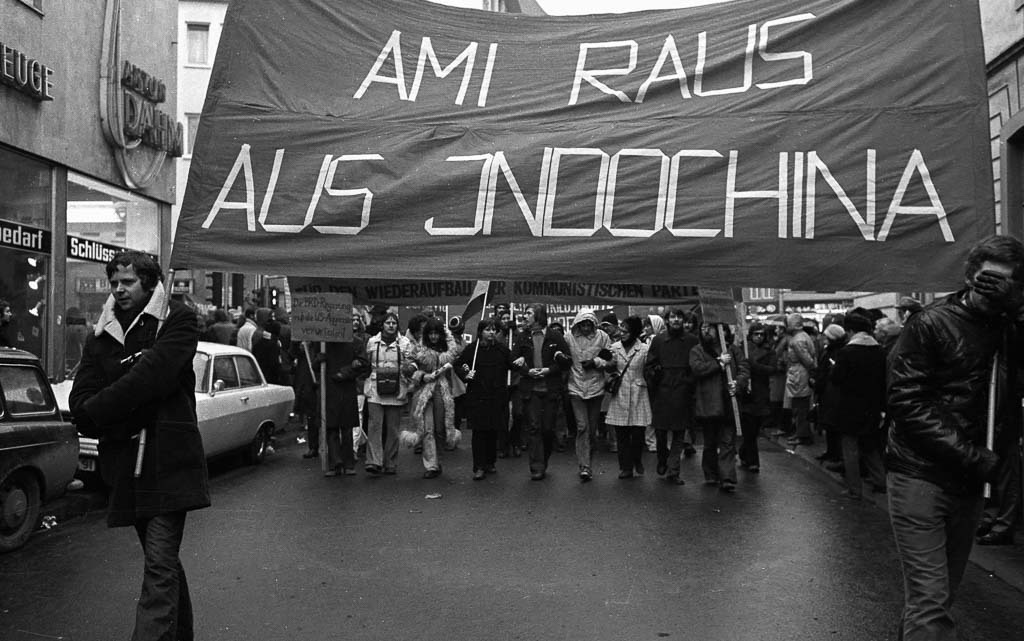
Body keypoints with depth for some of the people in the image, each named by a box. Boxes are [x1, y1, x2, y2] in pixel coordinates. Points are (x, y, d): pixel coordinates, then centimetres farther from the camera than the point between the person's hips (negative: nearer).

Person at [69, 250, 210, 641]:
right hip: (126, 465, 5)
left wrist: (98, 409, -9)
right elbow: (80, 404, 3)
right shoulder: (101, 337, 13)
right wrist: (136, 416, -12)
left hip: (169, 462, -5)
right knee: (164, 561, 17)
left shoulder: (177, 320, -1)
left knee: (160, 564, -10)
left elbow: (151, 375, -17)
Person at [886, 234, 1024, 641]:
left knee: (947, 587, 19)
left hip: (969, 481, 6)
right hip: (920, 475, -6)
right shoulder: (931, 324, -10)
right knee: (929, 597, -7)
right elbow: (906, 402, -16)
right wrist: (972, 456, -19)